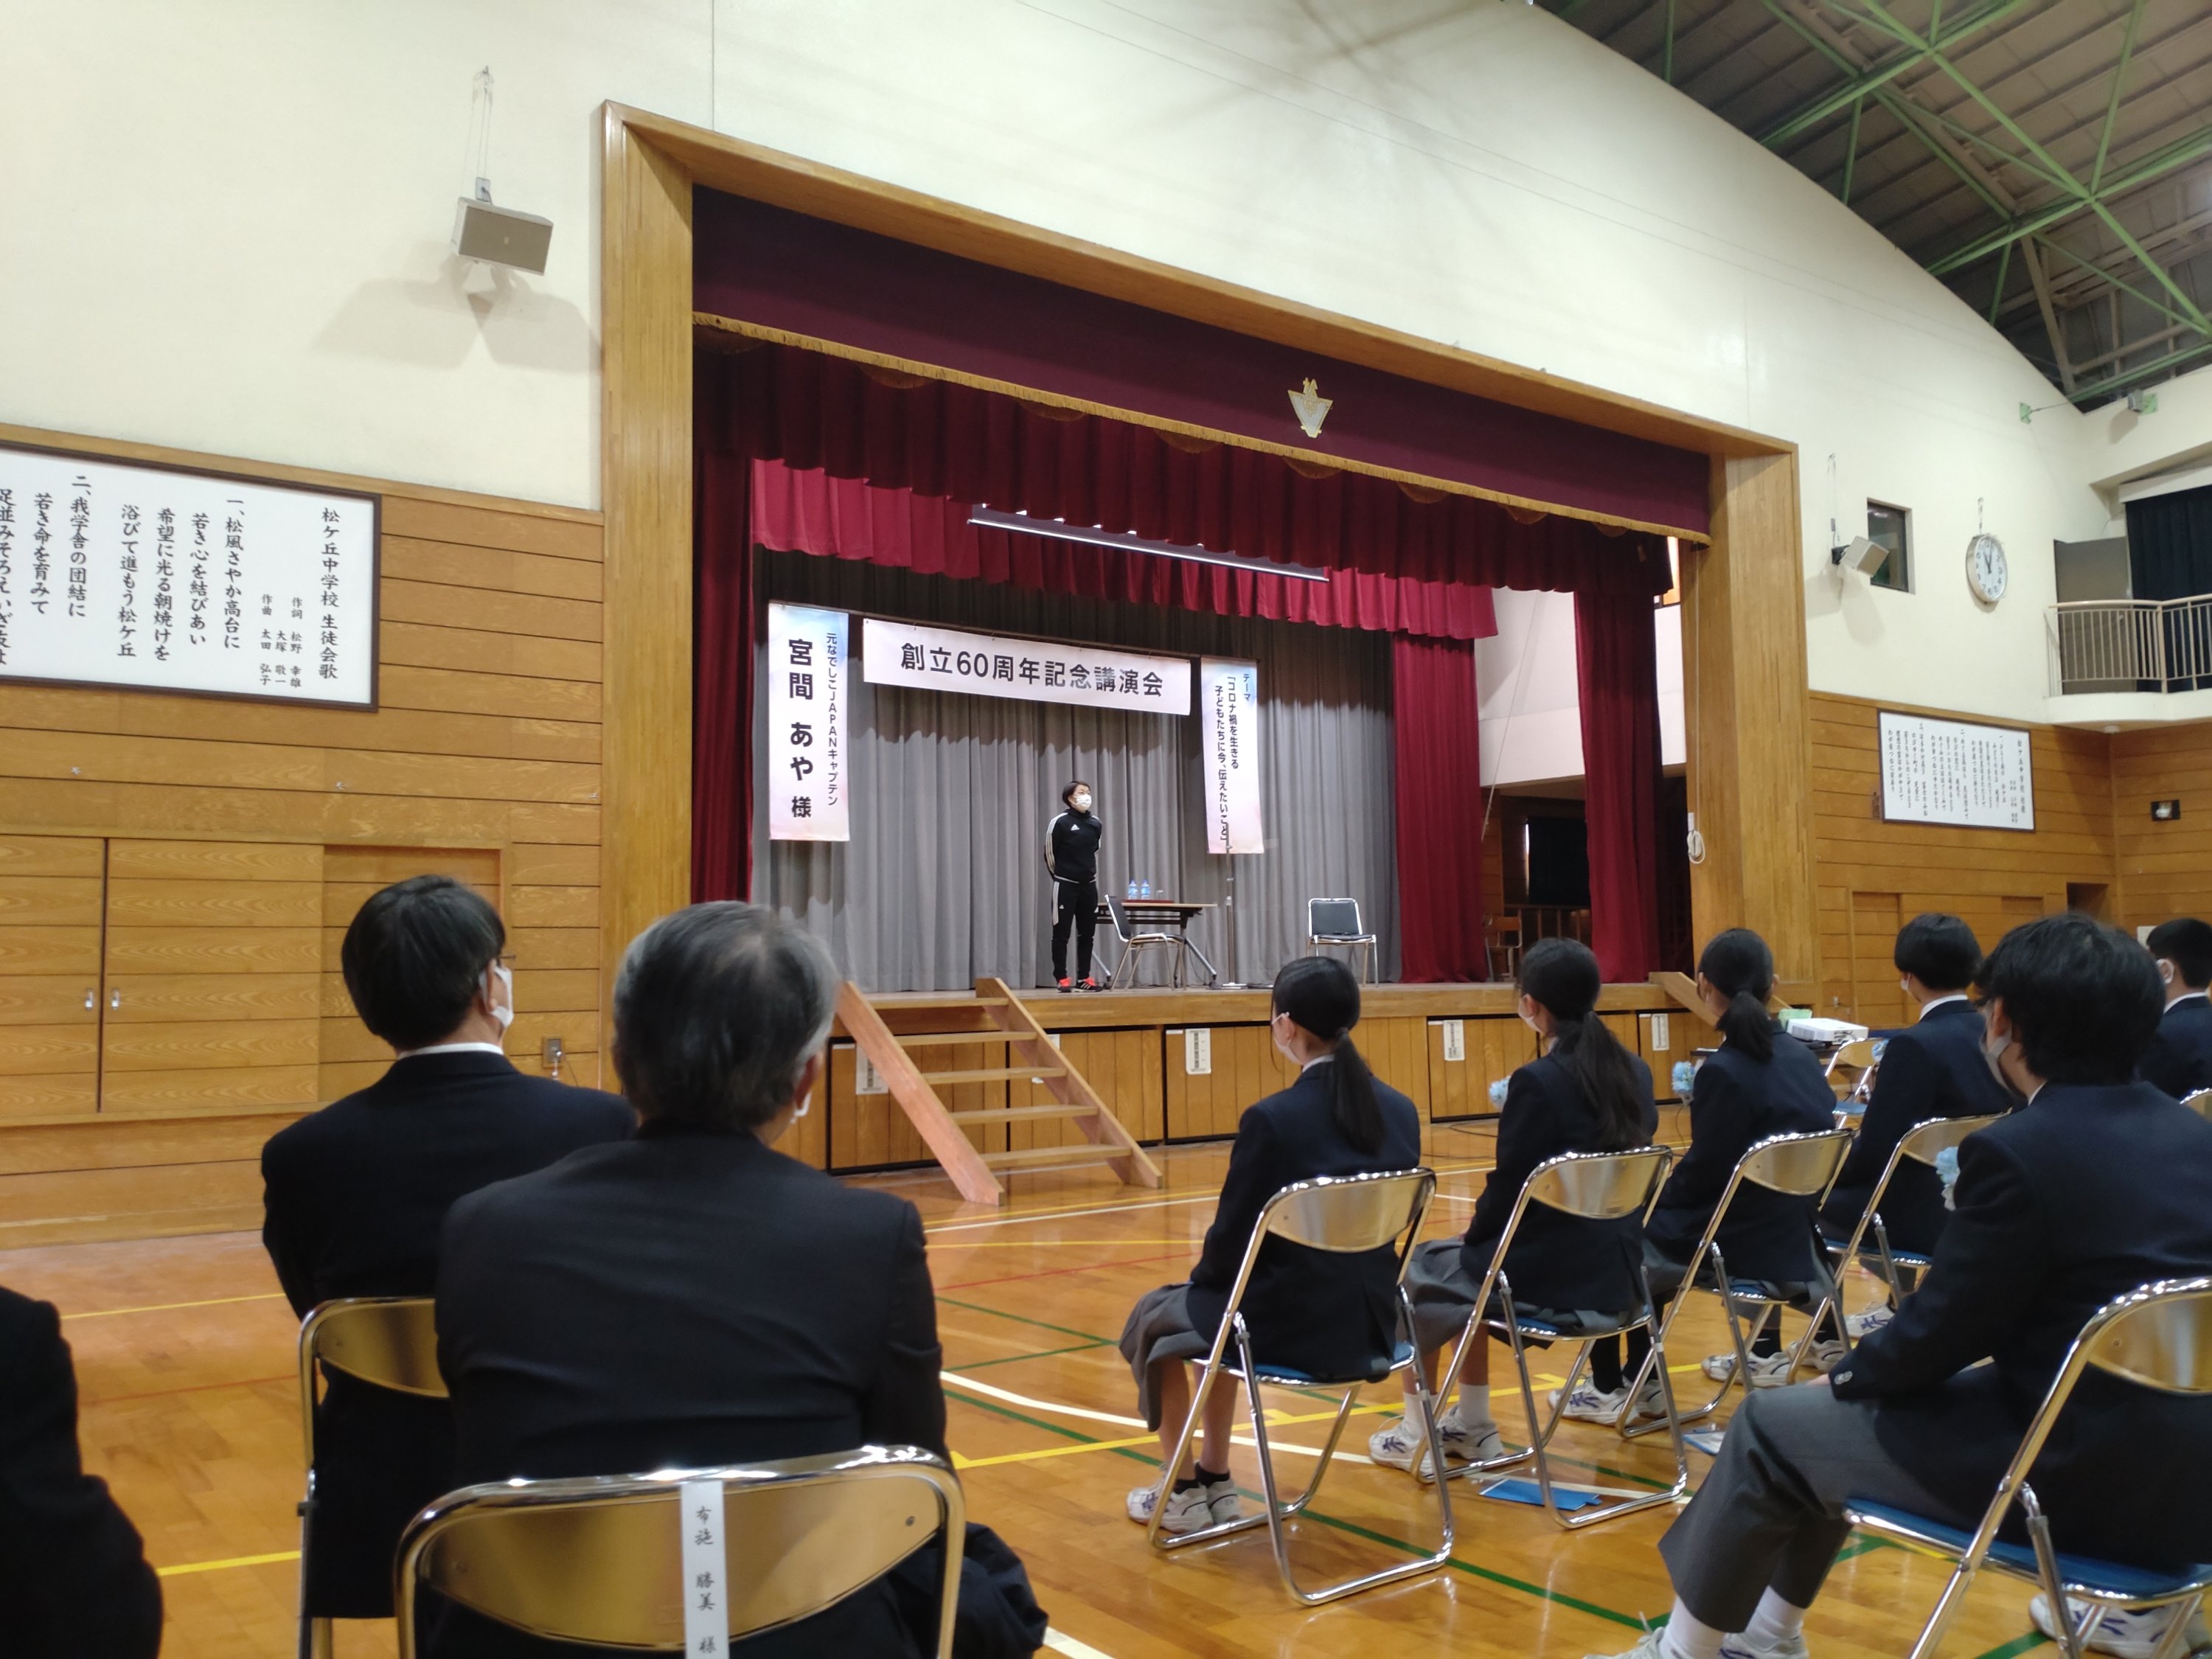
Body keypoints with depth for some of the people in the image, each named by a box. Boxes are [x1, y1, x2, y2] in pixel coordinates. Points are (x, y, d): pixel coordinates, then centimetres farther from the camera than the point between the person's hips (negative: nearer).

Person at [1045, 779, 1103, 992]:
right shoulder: (1060, 823, -11)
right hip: (1065, 885, -5)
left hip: (1089, 885, 5)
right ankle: (1061, 978, 4)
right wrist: (1061, 877, 7)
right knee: (1062, 933, 0)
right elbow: (1050, 854, -3)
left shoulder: (1095, 824, 4)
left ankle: (1084, 976, 15)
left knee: (1087, 933, 7)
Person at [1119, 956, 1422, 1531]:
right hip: (1372, 1322, 7)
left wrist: (1205, 1276, 11)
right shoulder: (1400, 1110, -1)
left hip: (1294, 1327, -7)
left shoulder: (1273, 1118, -21)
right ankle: (1215, 1480, 37)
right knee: (1219, 1306, 33)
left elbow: (1231, 1241, -13)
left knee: (1154, 1316, 22)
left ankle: (1182, 1489, 30)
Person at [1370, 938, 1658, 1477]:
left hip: (1551, 1281, -7)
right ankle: (1474, 1428, 35)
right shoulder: (1636, 1074, 3)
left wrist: (1475, 1235, 7)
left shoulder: (1537, 1082, -20)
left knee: (1419, 1271, 19)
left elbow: (1508, 1190, -15)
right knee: (1468, 1260, 30)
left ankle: (1416, 1435, 26)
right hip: (1616, 1276, 7)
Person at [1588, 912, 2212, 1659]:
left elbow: (1942, 1331, -13)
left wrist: (1849, 1376, 7)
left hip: (2087, 1475, -8)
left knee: (1769, 1427, 10)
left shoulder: (2019, 1151, -21)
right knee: (1852, 1406, 25)